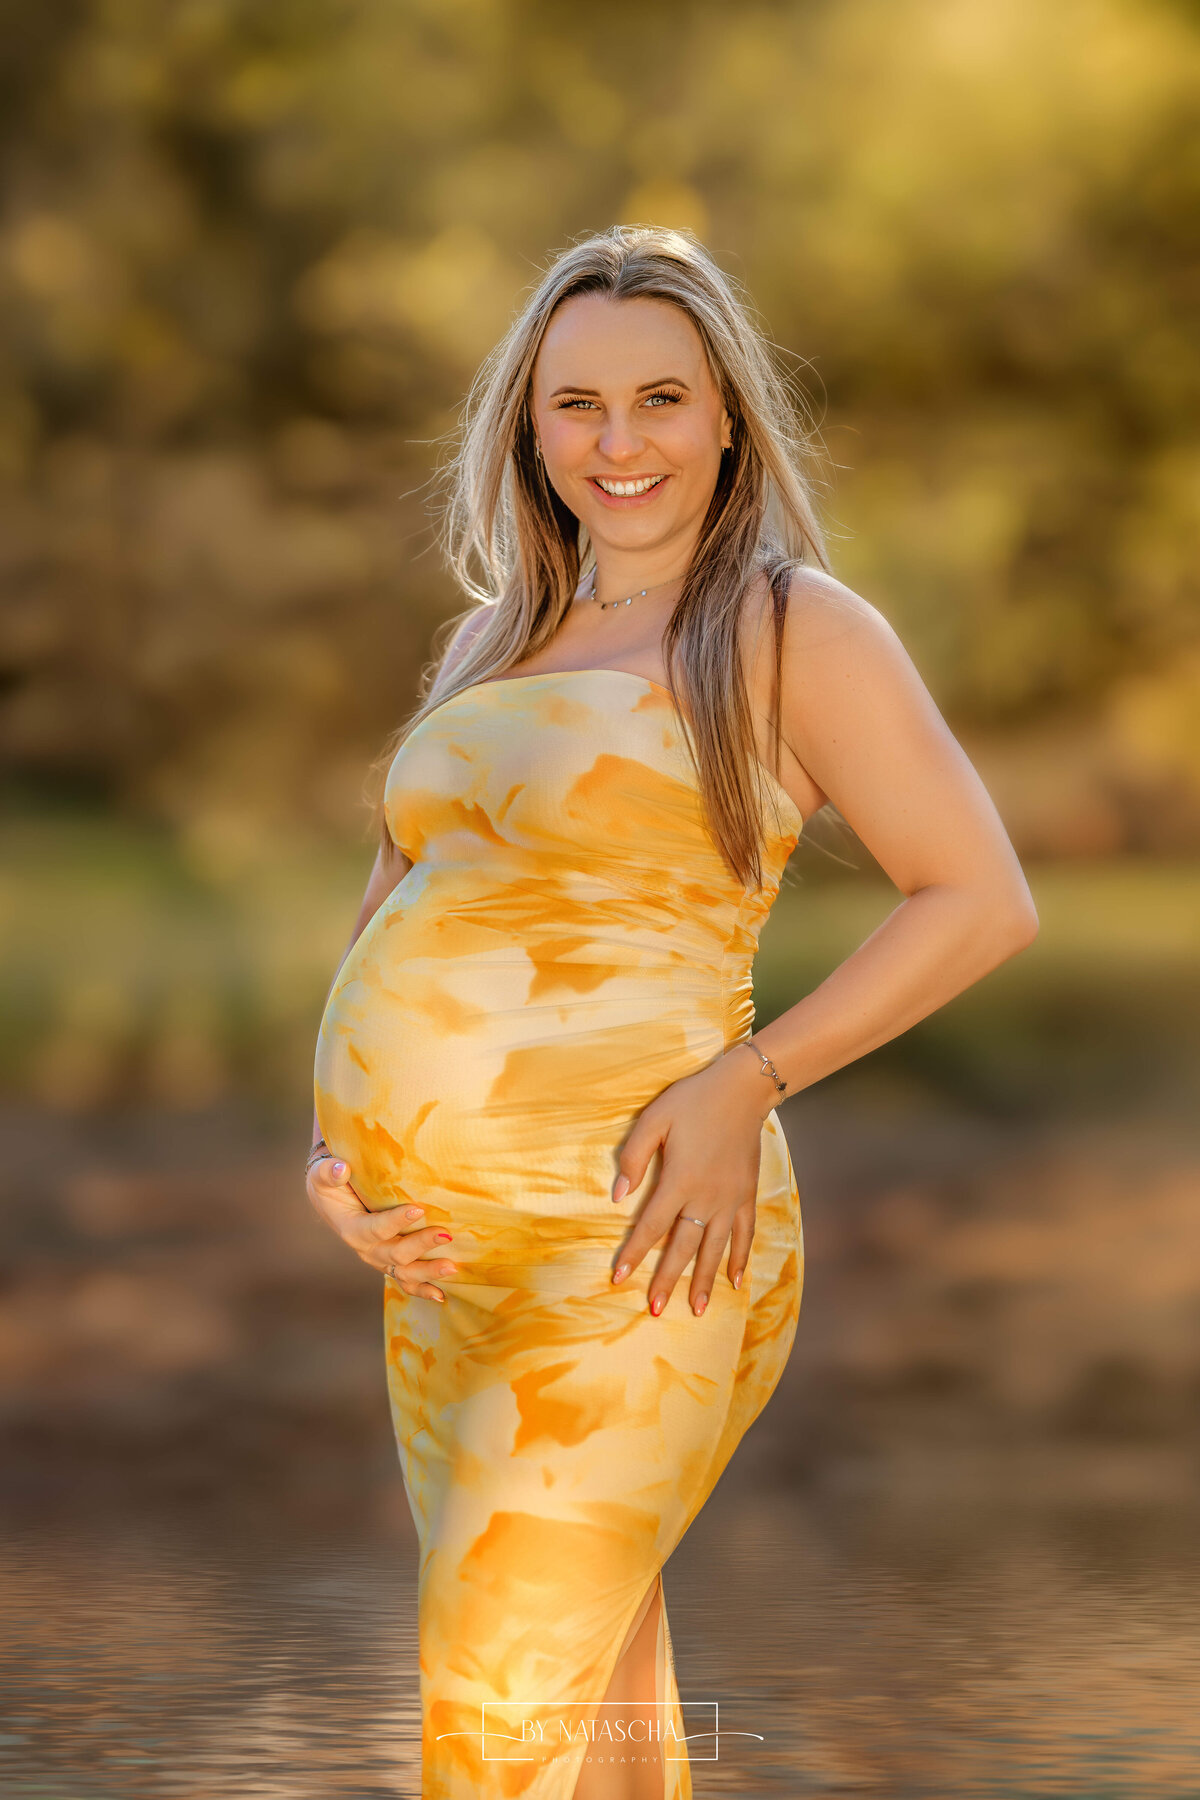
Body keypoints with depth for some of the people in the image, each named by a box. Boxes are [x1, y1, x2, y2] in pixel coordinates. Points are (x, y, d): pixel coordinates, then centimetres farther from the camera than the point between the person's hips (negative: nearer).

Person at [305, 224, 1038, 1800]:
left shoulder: (794, 630, -4)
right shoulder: (497, 639, 15)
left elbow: (985, 900, -9)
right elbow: (391, 914, 22)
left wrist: (744, 1080, -16)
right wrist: (333, 1150, 6)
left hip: (630, 1245, -7)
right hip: (449, 1250, 7)